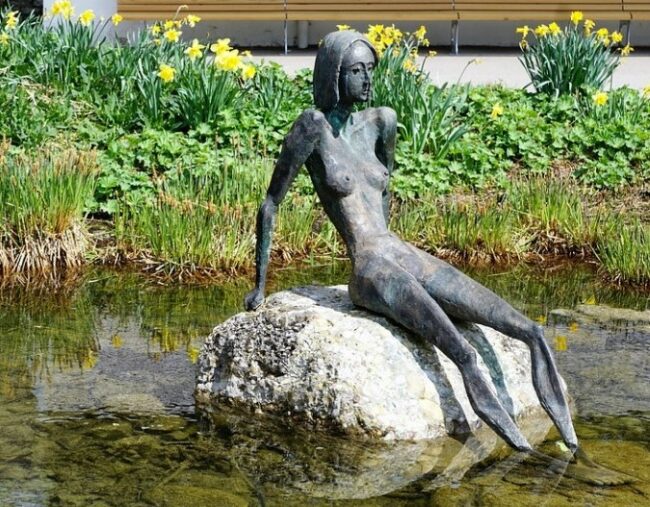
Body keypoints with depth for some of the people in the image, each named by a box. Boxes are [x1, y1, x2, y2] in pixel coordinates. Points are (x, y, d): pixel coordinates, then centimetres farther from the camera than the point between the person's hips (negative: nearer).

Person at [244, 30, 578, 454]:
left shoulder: (379, 122, 13)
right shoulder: (313, 126, -6)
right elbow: (270, 205, -2)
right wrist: (259, 287, 1)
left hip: (408, 259, 7)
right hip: (370, 272, -7)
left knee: (531, 332, -9)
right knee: (464, 355, -31)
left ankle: (568, 438, -8)